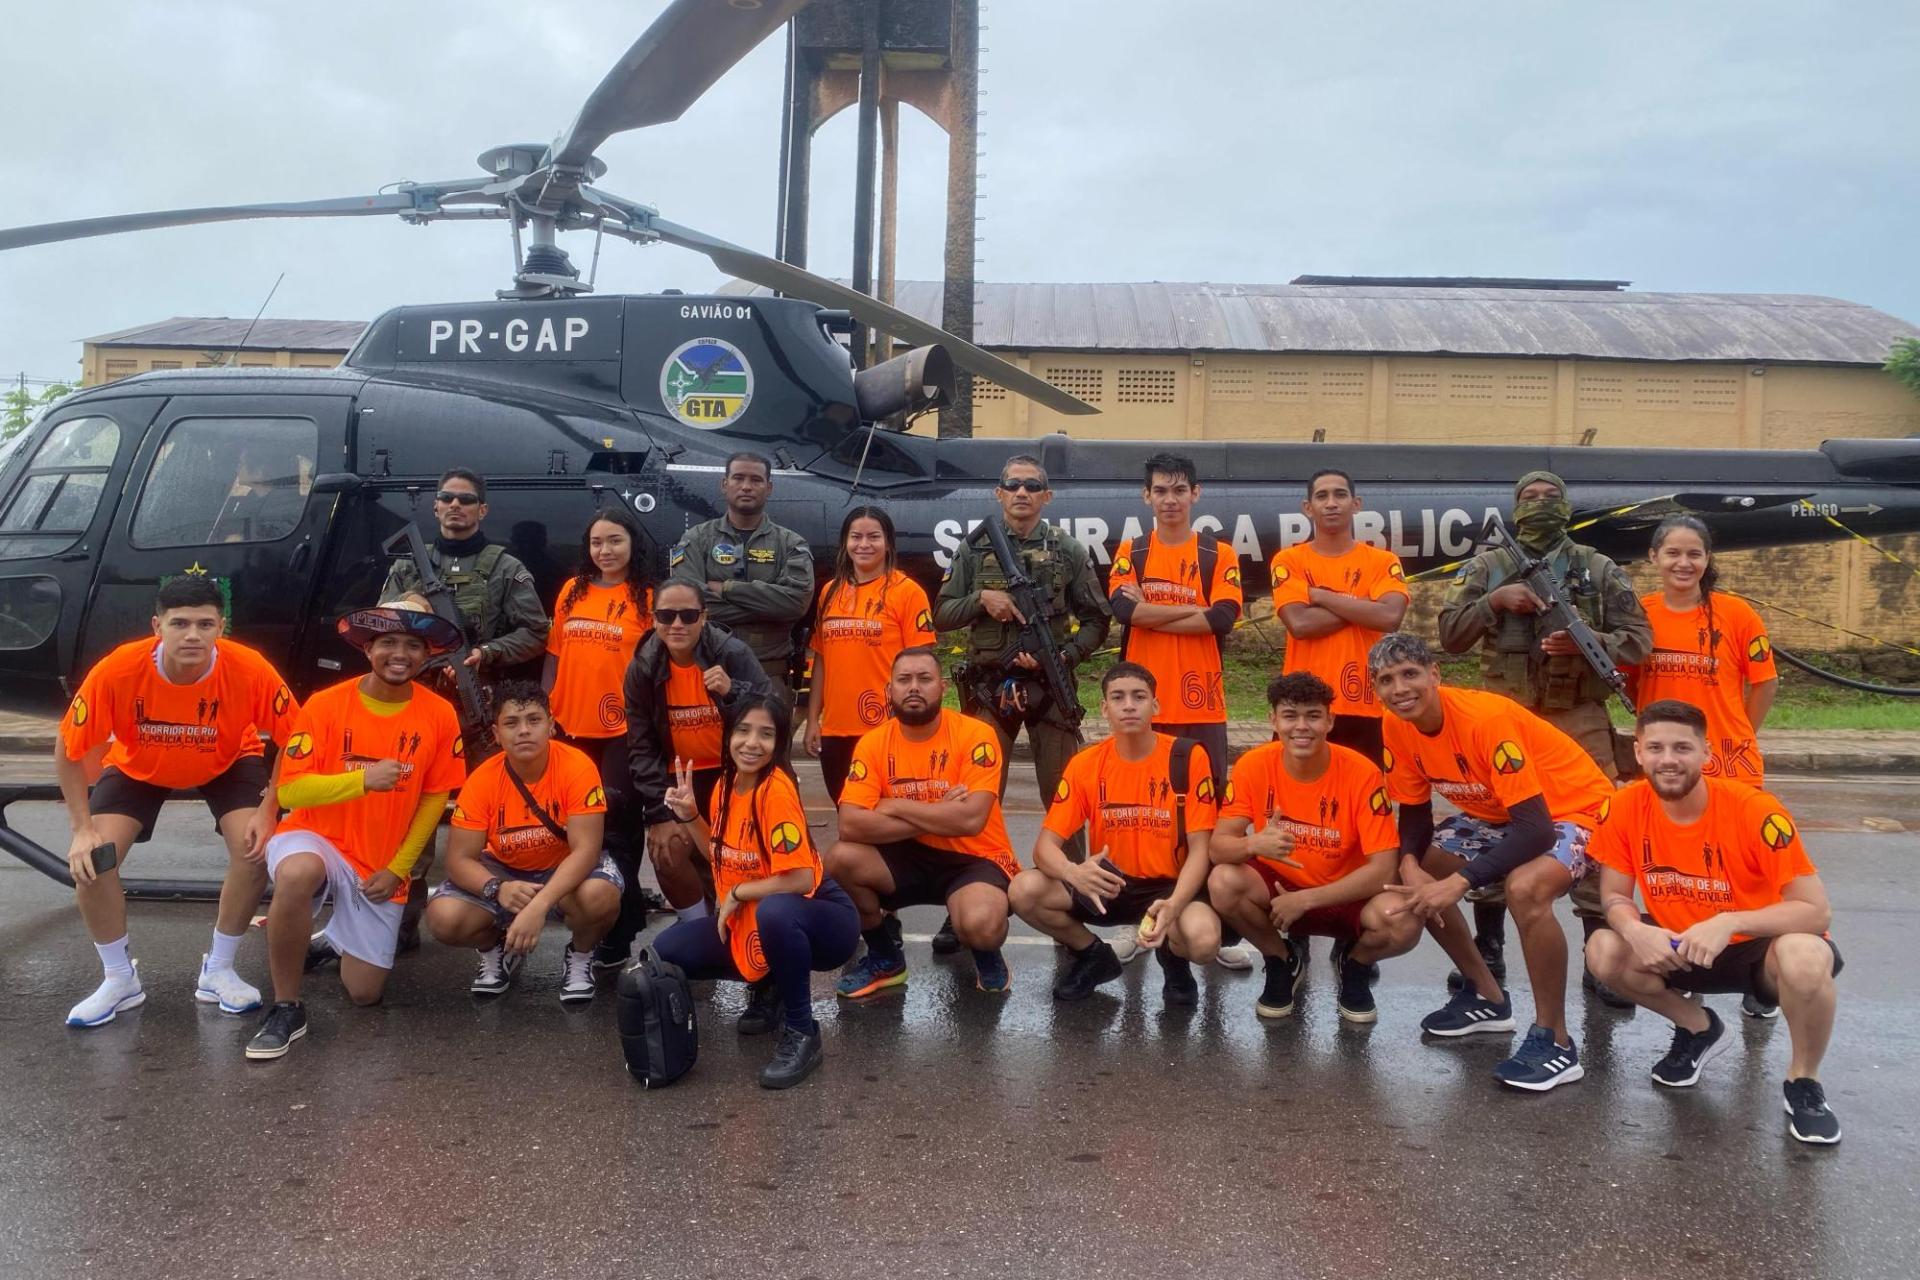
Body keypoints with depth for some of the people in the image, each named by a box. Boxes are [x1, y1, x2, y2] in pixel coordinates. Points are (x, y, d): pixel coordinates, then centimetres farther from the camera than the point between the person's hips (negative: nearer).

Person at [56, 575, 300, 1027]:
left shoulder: (250, 670, -35)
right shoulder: (118, 671, -35)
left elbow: (293, 741, -19)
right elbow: (69, 750, -18)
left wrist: (268, 811, -24)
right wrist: (82, 828, -20)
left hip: (228, 763, 0)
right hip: (137, 766, 1)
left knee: (256, 850, -21)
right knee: (90, 860, -16)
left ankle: (218, 971, 2)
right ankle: (119, 979, 7)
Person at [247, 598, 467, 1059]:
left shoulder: (439, 714, -8)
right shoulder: (325, 705, -14)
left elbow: (435, 797, 1)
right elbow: (290, 790, -18)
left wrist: (397, 868, -5)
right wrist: (363, 779, -32)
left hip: (381, 865, 3)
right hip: (316, 839, -3)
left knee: (365, 992, 2)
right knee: (297, 875, -41)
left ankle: (331, 940, 39)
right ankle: (285, 1008, -20)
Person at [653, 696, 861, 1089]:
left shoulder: (776, 787, -23)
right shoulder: (726, 784, 1)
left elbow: (802, 879, -28)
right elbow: (725, 857, 14)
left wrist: (736, 894, -16)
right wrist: (690, 817, 0)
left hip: (821, 918, -8)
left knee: (774, 911, -41)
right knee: (666, 951, -1)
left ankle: (801, 1032, -19)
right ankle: (767, 988, 16)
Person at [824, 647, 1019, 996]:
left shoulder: (975, 735, -16)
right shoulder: (874, 743, -7)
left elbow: (971, 819, -28)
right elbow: (850, 825, -19)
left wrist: (896, 806, -19)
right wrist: (939, 817, -22)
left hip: (974, 858, -4)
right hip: (911, 857, 4)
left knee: (980, 926, -35)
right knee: (840, 859, -21)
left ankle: (987, 953, 8)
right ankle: (885, 956, 5)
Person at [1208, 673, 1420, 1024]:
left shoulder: (1362, 773, -21)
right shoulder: (1253, 766, -16)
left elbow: (1384, 868, -22)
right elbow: (1218, 845, -18)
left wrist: (1306, 899, -27)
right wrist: (1255, 844, -42)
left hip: (1346, 894, -1)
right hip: (1279, 889, 1)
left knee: (1402, 925, -33)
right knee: (1223, 883, -30)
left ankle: (1354, 963, 7)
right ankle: (1283, 961, 3)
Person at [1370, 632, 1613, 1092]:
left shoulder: (1487, 719, -33)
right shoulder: (1398, 729, -10)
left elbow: (1536, 827, -34)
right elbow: (1414, 813, 1)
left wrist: (1459, 881, -39)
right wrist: (1410, 865, -20)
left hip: (1572, 808, -8)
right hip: (1497, 813, 8)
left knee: (1524, 889, -36)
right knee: (1418, 876, -1)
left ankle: (1555, 1042, -18)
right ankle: (1486, 996, 17)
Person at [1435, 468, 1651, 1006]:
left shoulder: (1601, 570, 5)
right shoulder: (1486, 568, 5)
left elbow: (1638, 639, 2)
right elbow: (1450, 635, 0)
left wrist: (1586, 643, -16)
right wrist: (1493, 602, -15)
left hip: (1580, 720, 0)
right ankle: (1488, 949, 19)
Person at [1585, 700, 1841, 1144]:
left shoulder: (1754, 811, -26)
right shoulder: (1625, 809, -16)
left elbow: (1817, 911, -25)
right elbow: (1615, 898, -6)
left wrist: (1728, 922, -38)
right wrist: (1637, 932, -30)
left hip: (1760, 948, -4)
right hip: (1682, 948, 4)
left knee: (1805, 958, -37)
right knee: (1604, 951, -21)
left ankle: (1803, 1083, -6)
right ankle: (1698, 1028, 10)